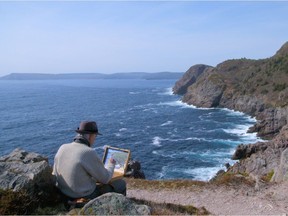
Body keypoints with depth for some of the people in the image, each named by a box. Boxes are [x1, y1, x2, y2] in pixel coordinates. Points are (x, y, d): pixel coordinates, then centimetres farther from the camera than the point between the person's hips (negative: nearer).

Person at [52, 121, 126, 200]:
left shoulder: (62, 148, -6)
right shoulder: (89, 153, -26)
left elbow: (55, 174, 7)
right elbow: (105, 178, -15)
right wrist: (111, 164, 5)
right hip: (86, 196, -7)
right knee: (121, 184, 11)